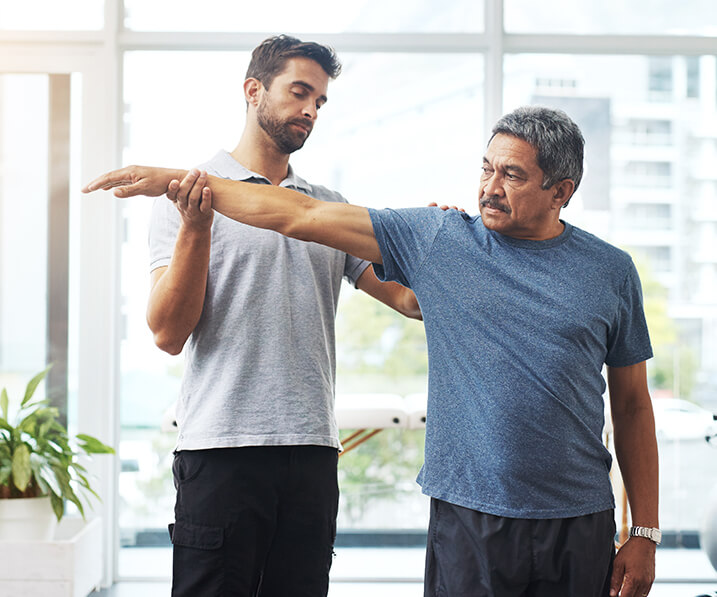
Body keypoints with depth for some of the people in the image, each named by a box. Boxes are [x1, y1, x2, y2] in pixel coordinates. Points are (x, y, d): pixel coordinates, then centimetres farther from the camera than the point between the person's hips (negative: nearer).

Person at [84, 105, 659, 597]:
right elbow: (302, 215, 1)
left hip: (580, 527, 1)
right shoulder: (438, 241, 3)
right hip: (468, 520, 0)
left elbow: (632, 406, 10)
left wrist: (645, 532, 6)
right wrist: (177, 180, -2)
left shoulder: (611, 271, 6)